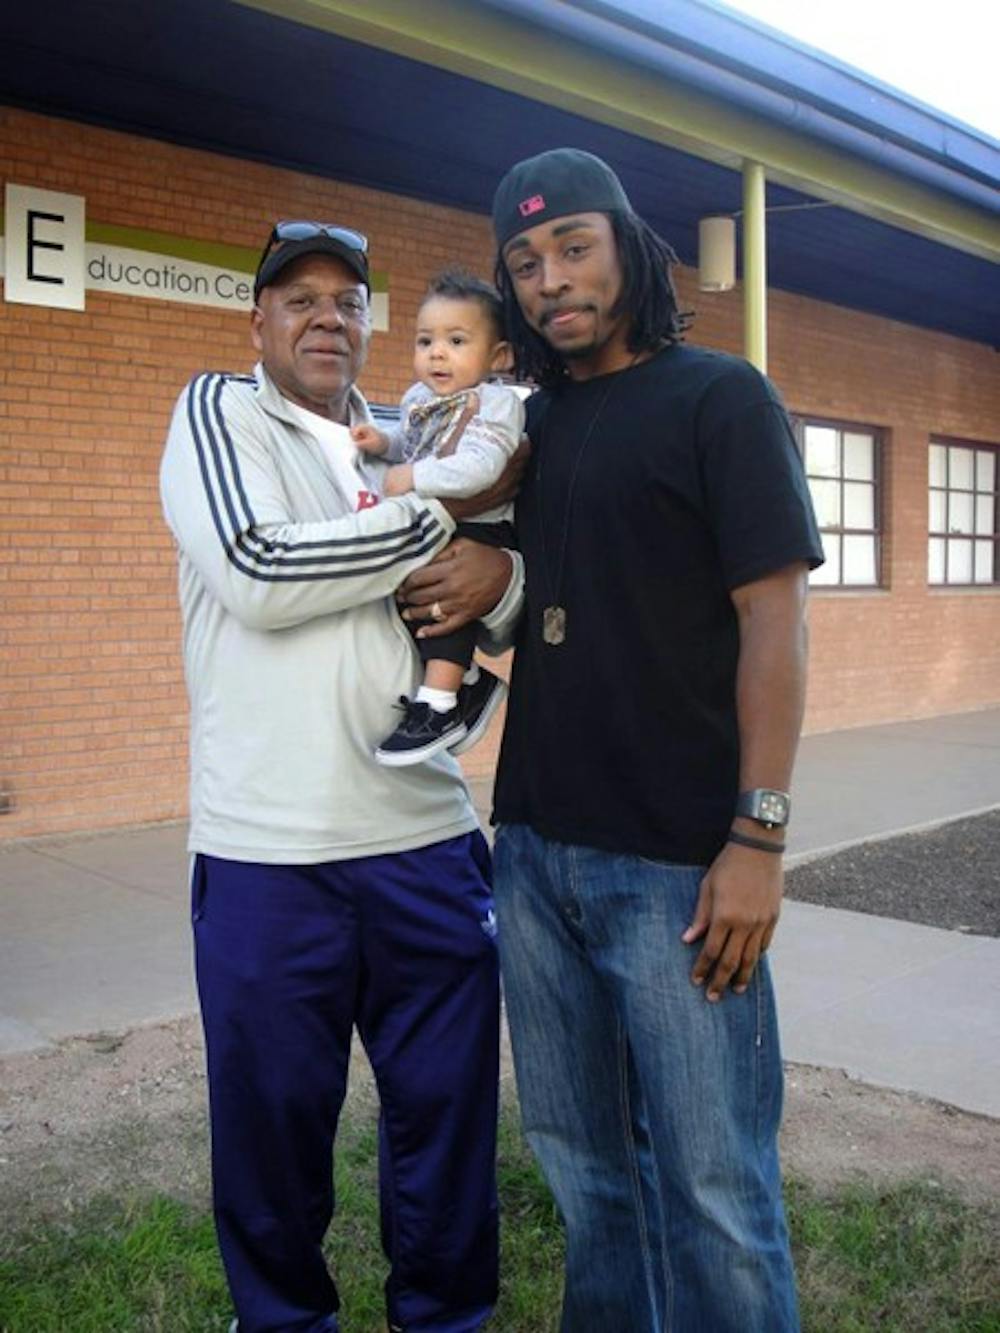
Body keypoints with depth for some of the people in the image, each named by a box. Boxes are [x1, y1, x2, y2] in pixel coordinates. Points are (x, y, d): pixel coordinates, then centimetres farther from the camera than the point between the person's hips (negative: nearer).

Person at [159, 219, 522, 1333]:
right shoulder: (218, 412, 1)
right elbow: (260, 572, -16)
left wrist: (499, 570, -8)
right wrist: (448, 511, -11)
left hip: (427, 836, 4)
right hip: (268, 852, -4)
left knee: (448, 1104, 12)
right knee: (272, 1115, 11)